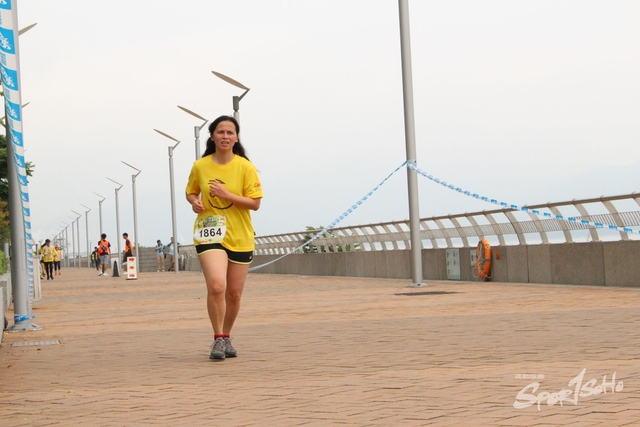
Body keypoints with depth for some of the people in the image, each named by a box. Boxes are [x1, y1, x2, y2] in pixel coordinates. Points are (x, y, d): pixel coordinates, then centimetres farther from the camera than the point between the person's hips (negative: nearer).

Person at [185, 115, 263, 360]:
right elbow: (190, 192, 17)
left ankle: (226, 337, 31)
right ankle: (218, 338, -6)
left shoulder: (245, 167, -4)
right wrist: (194, 202, -6)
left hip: (240, 237, 1)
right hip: (209, 233, -1)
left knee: (234, 293, 9)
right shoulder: (200, 166, 0)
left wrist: (226, 194, -19)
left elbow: (255, 203, -7)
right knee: (216, 286, -21)